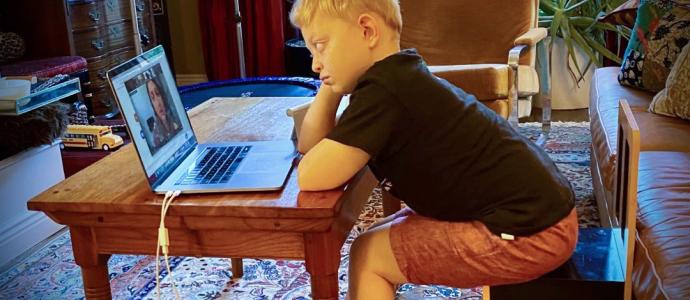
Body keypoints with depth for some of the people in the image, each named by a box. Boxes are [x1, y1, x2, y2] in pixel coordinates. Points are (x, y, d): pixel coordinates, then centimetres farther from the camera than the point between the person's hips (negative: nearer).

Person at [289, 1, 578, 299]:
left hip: (530, 232, -10)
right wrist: (331, 86, -3)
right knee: (379, 239, 17)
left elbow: (310, 176, -22)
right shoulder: (396, 77, 9)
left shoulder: (381, 91, -20)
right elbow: (310, 144, 10)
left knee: (368, 255, 1)